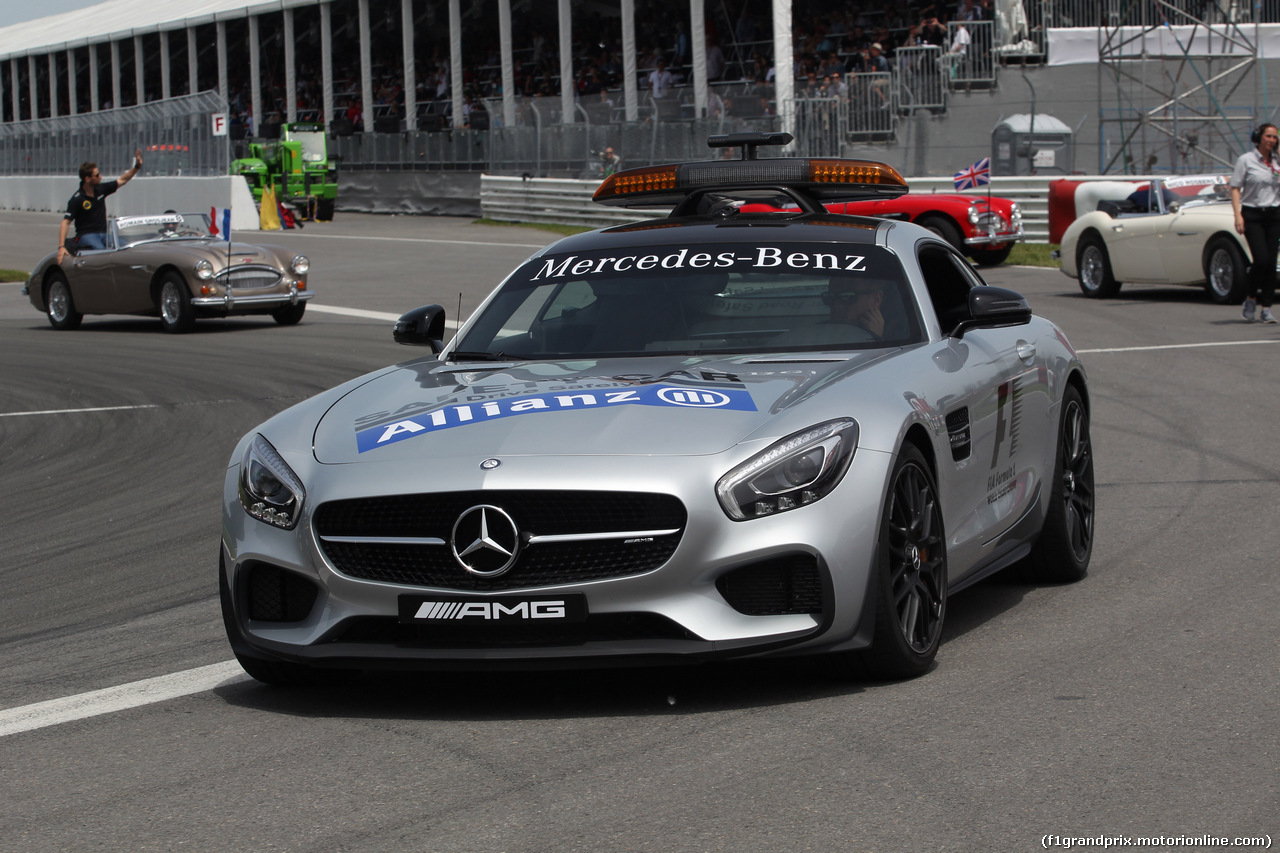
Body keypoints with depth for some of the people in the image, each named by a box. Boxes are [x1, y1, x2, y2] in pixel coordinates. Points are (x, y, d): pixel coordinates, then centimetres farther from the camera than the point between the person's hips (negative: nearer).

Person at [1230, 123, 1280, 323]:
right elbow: (1235, 188, -5)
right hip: (1252, 215, -4)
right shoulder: (1245, 160, -2)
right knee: (1261, 260, -15)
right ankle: (1251, 298, 8)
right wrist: (1237, 215, -13)